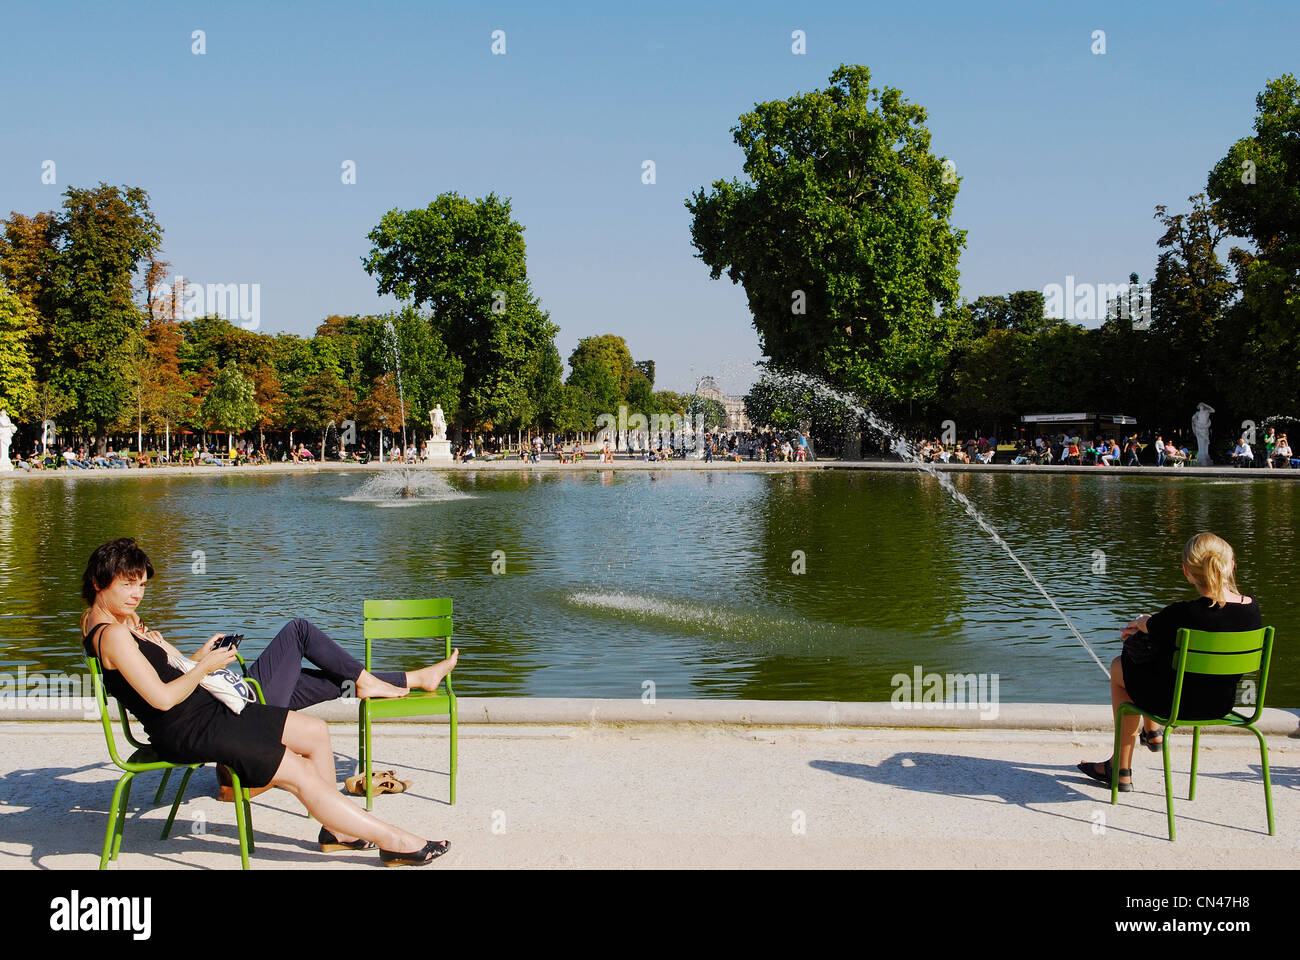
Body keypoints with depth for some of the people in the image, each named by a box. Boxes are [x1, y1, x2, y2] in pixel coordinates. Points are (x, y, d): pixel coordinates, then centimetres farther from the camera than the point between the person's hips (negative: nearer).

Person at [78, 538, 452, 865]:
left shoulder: (123, 621, 15)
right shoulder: (111, 634, -18)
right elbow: (162, 697, -24)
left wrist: (200, 655, 3)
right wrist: (205, 667, -11)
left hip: (206, 708, 11)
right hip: (188, 732, -11)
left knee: (316, 732, 8)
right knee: (302, 775, -13)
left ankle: (336, 830, 16)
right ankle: (397, 842, -8)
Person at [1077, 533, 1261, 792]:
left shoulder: (1182, 614, -29)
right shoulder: (1252, 608, -12)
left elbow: (1151, 626, -6)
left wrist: (1142, 621, 19)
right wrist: (1149, 624, 7)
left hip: (1177, 703, -6)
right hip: (1222, 704, 6)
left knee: (1119, 666, 25)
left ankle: (1122, 769, 29)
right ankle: (1151, 732, 49)